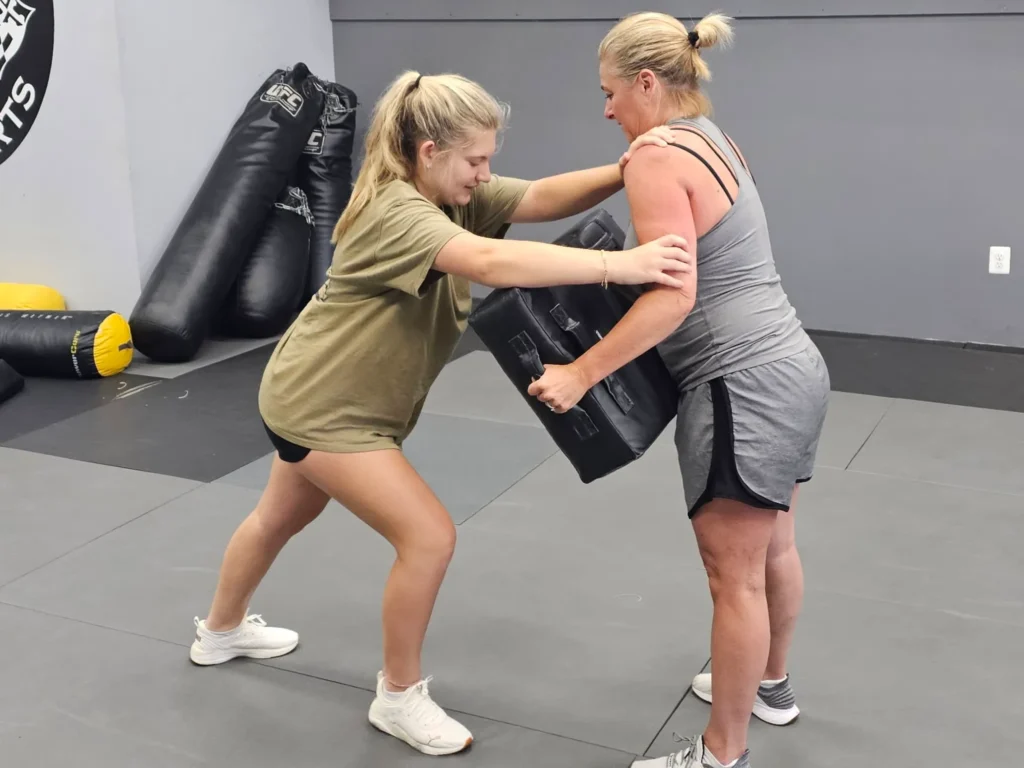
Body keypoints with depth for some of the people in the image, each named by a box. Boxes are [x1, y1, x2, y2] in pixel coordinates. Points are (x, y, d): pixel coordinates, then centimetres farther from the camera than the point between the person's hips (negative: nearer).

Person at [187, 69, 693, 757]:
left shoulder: (456, 192, -5)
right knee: (429, 537, -11)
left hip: (325, 392, 10)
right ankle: (400, 697, 8)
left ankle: (222, 631, 53)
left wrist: (623, 171, -35)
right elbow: (488, 261, -48)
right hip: (320, 402, -10)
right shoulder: (396, 212, -32)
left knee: (282, 518, 28)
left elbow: (543, 198, -17)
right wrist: (620, 265, -55)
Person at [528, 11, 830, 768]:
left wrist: (579, 373, -22)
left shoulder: (658, 159, -15)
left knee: (734, 576, 0)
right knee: (772, 546, 25)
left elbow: (674, 295, -24)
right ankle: (770, 685, 44)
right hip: (790, 368, 10)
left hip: (746, 386, -10)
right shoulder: (712, 140, 14)